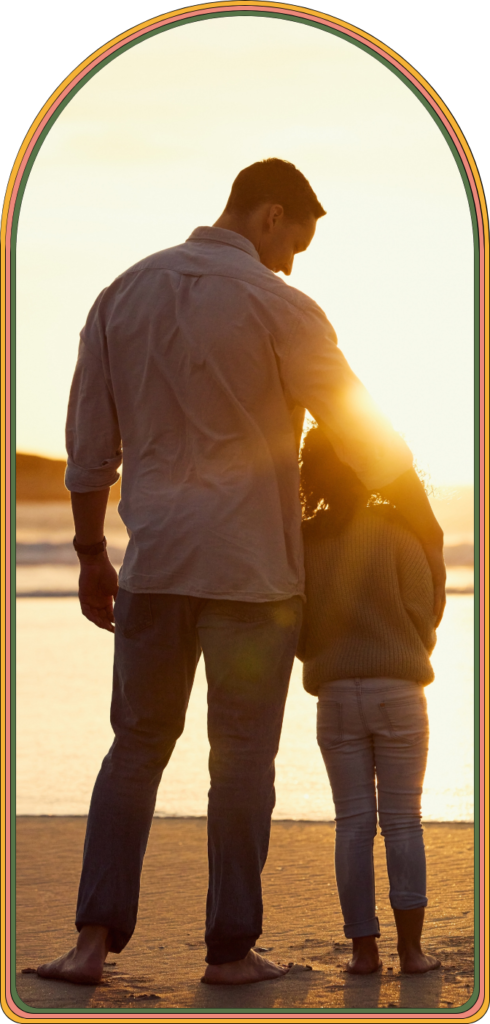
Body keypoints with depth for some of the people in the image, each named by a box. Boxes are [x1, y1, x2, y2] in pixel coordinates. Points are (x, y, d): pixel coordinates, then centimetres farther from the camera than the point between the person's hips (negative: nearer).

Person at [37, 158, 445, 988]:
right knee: (241, 757, 5)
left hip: (153, 563, 4)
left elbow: (88, 444, 9)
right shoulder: (276, 307, -10)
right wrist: (424, 525, 9)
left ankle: (96, 935, 3)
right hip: (252, 567, -4)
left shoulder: (123, 295, 6)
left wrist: (89, 555, 17)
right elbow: (363, 434, -5)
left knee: (137, 746, 12)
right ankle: (230, 949, 10)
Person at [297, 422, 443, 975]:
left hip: (335, 695, 2)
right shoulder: (395, 532, -8)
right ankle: (411, 947, 3)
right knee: (403, 820, 4)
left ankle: (363, 948, 6)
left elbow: (296, 633, 3)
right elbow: (422, 611, -6)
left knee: (353, 823, 7)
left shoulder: (300, 544, -1)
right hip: (399, 691, -2)